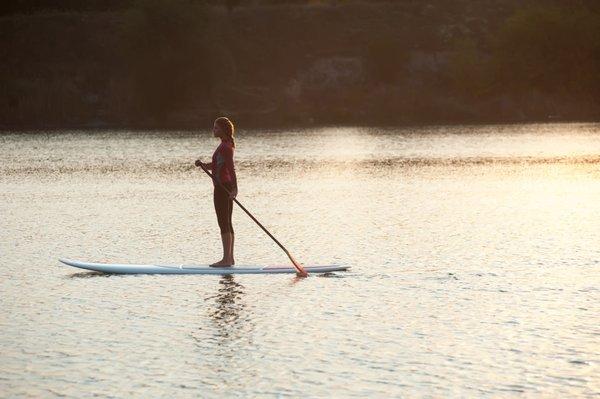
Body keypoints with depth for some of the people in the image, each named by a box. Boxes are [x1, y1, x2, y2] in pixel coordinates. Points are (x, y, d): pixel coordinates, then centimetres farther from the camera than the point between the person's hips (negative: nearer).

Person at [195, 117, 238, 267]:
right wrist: (203, 165, 2)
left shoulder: (225, 147, -16)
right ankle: (230, 258, 15)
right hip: (227, 187, 10)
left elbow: (231, 168, -27)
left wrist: (235, 188, -36)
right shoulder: (227, 145, 14)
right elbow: (216, 165, 19)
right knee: (227, 223, 12)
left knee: (223, 223, -8)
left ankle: (226, 259, -7)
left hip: (222, 188, -10)